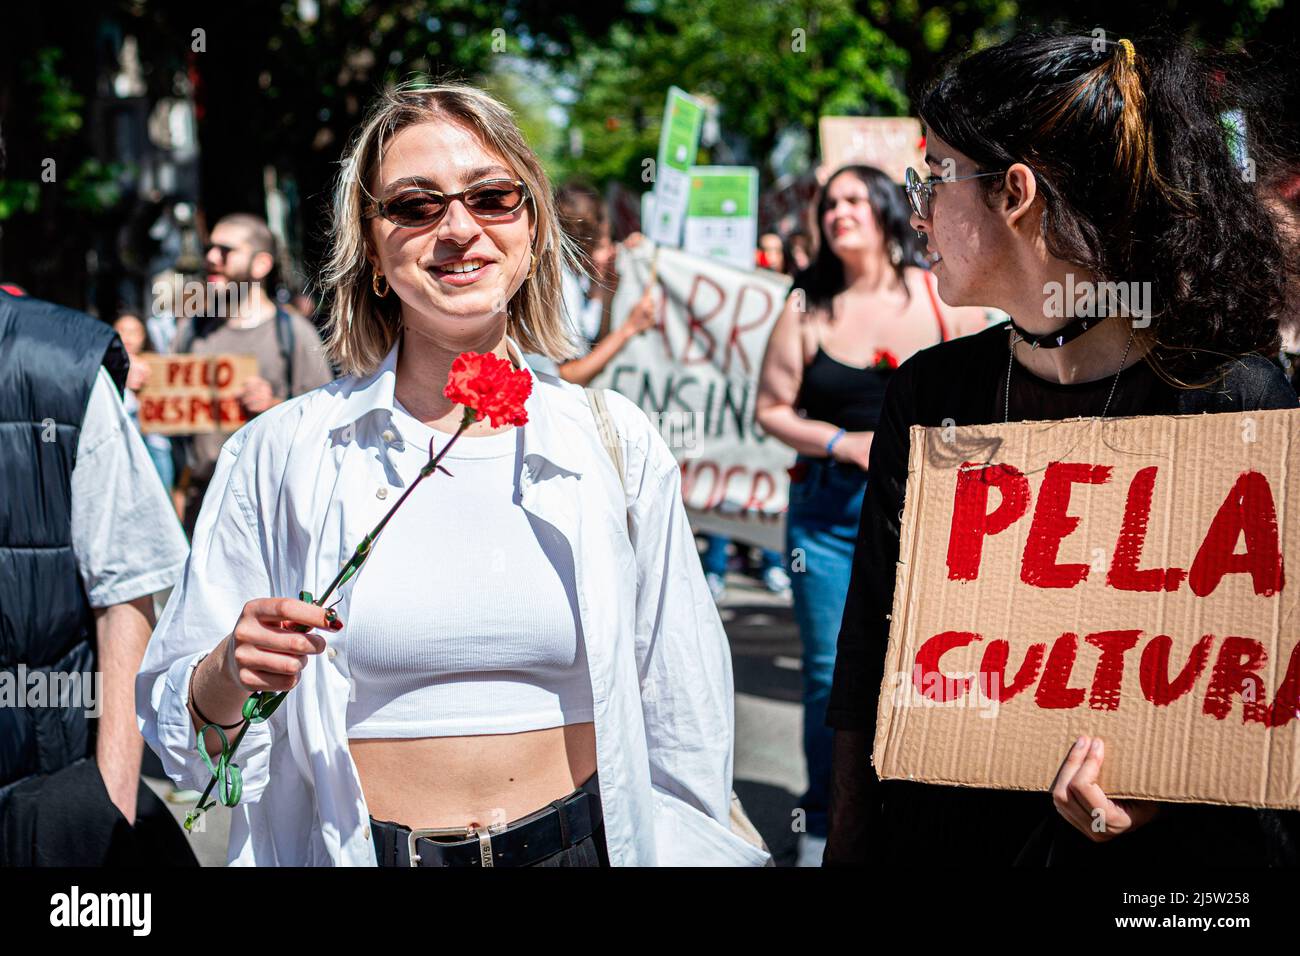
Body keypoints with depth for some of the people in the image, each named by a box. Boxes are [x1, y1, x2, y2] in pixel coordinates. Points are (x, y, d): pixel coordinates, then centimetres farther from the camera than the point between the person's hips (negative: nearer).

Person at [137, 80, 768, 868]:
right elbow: (180, 733, -1)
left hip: (581, 845, 1)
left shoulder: (619, 445, -3)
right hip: (358, 847, 0)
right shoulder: (280, 453, -6)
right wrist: (231, 676, -20)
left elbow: (684, 726, 4)